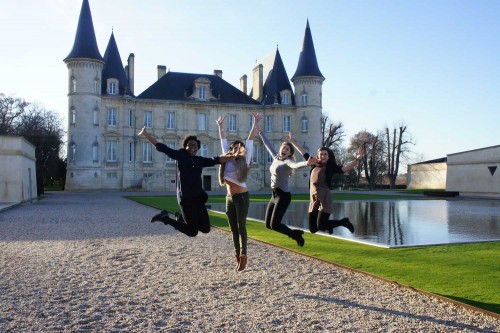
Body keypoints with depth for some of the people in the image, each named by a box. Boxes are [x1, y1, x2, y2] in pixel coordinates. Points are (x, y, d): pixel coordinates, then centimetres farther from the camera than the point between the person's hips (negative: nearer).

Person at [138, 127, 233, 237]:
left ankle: (181, 217, 29)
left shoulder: (200, 160, 12)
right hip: (186, 197, -6)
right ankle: (165, 218, 13)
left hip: (198, 197, 6)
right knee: (192, 231, -4)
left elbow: (216, 160, 4)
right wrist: (145, 133, 3)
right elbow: (161, 147, 3)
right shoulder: (180, 155, 1)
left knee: (205, 228, 9)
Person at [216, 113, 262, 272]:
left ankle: (243, 255, 6)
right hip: (229, 197, 5)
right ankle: (237, 255, 16)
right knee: (233, 228, 8)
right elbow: (223, 141, 17)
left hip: (242, 197, -5)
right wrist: (220, 127, 23)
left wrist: (255, 123, -5)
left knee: (241, 226, -2)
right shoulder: (226, 159, 7)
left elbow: (250, 140, -5)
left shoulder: (244, 159, -3)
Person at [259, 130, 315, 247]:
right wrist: (260, 132, 25)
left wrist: (307, 163, -56)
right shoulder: (276, 157, 8)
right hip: (274, 195, 8)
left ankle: (295, 234, 8)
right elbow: (267, 144, 20)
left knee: (274, 225, -13)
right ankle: (294, 233, 21)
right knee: (268, 225, 9)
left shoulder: (288, 161, -12)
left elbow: (295, 165, -35)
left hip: (283, 196, -8)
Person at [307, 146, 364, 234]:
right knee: (312, 229, 8)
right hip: (313, 201, 5)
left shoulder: (331, 166, -5)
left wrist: (357, 159, -34)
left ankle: (343, 221, 10)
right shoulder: (315, 165, 8)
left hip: (325, 200, -5)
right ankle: (326, 223, 41)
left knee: (320, 227, -14)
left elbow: (345, 169, -21)